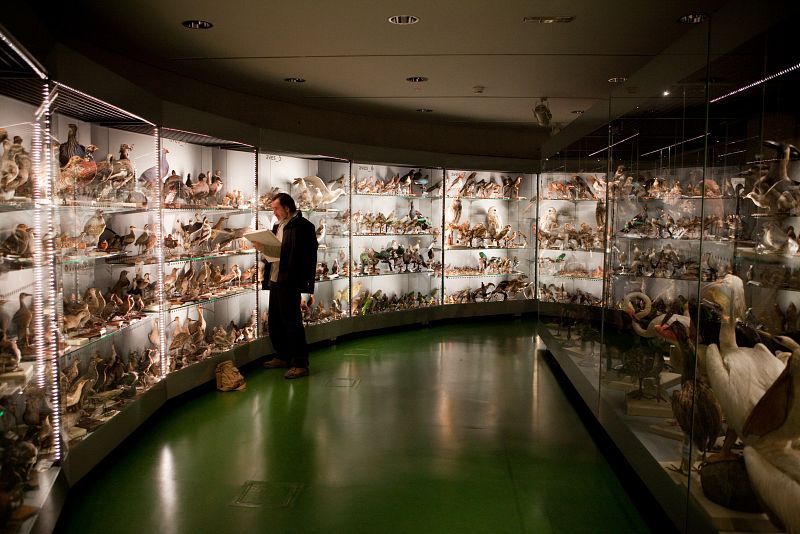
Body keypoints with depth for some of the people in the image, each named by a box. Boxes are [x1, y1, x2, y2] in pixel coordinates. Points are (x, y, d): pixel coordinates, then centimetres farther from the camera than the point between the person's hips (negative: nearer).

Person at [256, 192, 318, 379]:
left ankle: (300, 364, 3)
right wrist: (264, 248, 2)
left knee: (292, 323, -5)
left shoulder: (302, 226, -11)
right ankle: (283, 357, 30)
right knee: (274, 322, 16)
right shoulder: (278, 226, 18)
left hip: (289, 282, -9)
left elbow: (307, 255, -17)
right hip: (274, 280, 9)